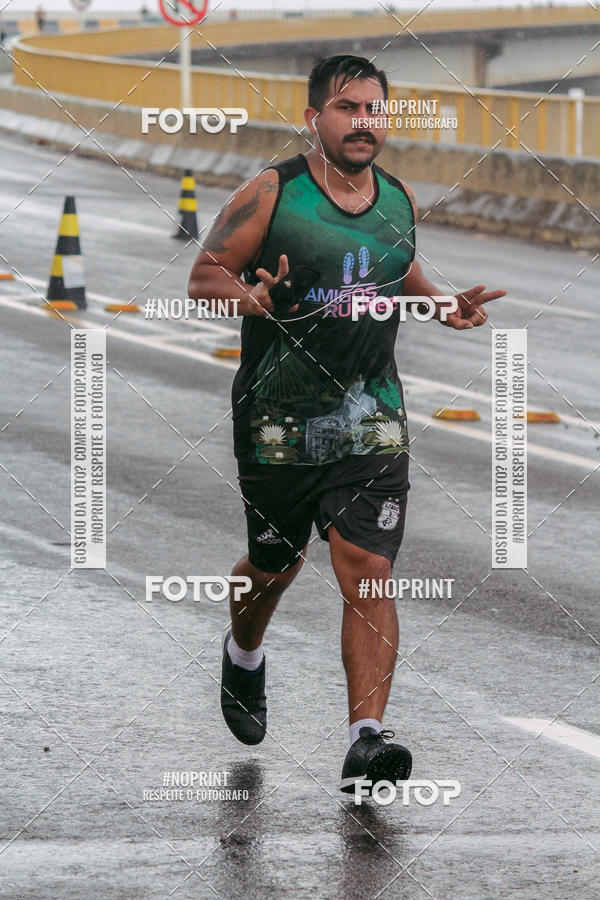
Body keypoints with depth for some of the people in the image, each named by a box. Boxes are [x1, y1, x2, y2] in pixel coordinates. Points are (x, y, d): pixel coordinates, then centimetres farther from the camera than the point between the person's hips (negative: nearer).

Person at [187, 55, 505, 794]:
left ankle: (367, 738, -18)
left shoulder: (400, 201, 6)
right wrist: (247, 295, -26)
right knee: (273, 567, 16)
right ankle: (244, 656, 50)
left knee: (368, 573, -12)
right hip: (277, 420, -2)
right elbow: (204, 275, -5)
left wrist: (441, 305, 5)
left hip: (370, 421, 2)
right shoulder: (271, 195, -8)